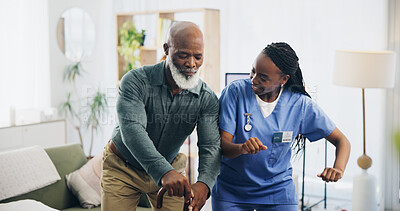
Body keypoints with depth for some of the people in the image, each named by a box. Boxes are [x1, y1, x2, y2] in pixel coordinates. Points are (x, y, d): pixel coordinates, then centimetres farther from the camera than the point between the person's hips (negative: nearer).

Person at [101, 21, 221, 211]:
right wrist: (164, 172, -51)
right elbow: (132, 130, -36)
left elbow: (211, 147, -23)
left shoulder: (208, 99, -15)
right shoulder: (136, 81, -24)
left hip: (170, 170, 2)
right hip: (123, 169, -1)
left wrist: (203, 184, -45)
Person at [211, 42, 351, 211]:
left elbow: (342, 141, -5)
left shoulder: (301, 105, -11)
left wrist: (338, 168, -26)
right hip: (230, 190, 0)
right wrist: (242, 148, -40)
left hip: (278, 192, 1)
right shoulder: (235, 91, -14)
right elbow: (222, 145, -17)